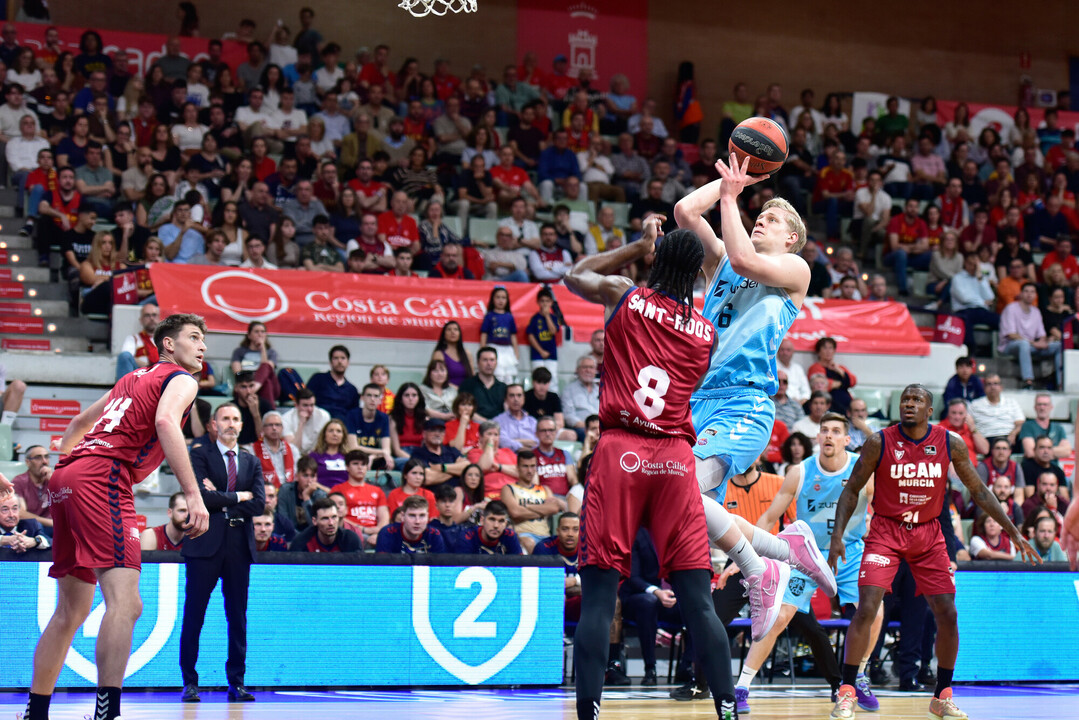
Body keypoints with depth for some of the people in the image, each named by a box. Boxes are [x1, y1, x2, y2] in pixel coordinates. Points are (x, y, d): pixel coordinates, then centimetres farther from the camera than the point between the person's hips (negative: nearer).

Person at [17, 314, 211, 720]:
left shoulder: (134, 378, 29)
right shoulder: (180, 379, 4)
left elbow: (79, 423, 37)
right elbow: (166, 422, -18)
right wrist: (193, 495, -24)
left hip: (68, 474, 9)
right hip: (103, 478, -9)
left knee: (71, 611, 17)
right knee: (124, 602, -19)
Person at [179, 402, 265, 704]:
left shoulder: (251, 461, 16)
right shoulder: (200, 455, 5)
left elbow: (259, 504, 3)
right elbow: (200, 495, -11)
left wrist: (221, 502, -6)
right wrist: (238, 497, -5)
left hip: (239, 544, 4)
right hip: (206, 543, -4)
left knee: (237, 617, 4)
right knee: (194, 615, -4)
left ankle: (236, 683, 8)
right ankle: (190, 683, 1)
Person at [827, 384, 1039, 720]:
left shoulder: (951, 444, -6)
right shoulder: (880, 443, -11)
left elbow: (979, 490, 4)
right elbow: (852, 490, -3)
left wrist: (1013, 531, 0)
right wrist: (837, 536, -14)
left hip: (928, 534, 3)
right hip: (885, 531, -3)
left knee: (947, 614, -1)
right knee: (866, 609, -16)